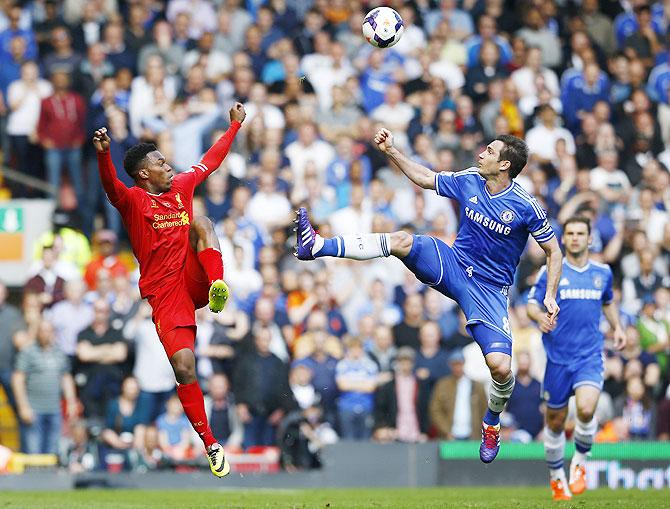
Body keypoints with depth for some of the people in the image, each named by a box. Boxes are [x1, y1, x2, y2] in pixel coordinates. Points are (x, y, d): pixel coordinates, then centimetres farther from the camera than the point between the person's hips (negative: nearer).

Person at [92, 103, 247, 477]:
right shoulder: (133, 199, -4)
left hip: (192, 276, 4)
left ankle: (218, 288, -36)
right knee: (184, 365, -15)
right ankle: (210, 443, -5)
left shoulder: (181, 186, 14)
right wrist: (103, 154, -45)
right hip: (165, 290, -4)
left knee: (201, 223, -17)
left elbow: (211, 161, 29)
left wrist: (235, 126, 34)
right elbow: (112, 186, -26)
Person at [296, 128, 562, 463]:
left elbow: (553, 251, -3)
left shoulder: (526, 207, -14)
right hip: (453, 264, 4)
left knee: (500, 367, -20)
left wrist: (550, 296, -13)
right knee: (402, 241, -23)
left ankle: (492, 423, 13)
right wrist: (391, 151, 8)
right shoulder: (469, 181, -2)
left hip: (490, 288, -4)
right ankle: (317, 246, -30)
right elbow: (425, 178, 15)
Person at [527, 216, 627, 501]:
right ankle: (556, 477, 26)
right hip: (558, 356, 0)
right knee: (555, 420, 6)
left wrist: (616, 327, 12)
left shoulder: (602, 272, 9)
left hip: (590, 355, 0)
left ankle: (580, 461, 2)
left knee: (586, 409, -23)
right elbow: (531, 304, -1)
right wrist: (539, 315, -23)